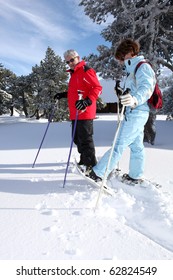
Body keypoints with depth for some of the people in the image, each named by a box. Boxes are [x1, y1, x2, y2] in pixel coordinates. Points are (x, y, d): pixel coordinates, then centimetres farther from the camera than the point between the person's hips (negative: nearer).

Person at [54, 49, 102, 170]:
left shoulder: (86, 71, -7)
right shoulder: (74, 74, 22)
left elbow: (97, 88, -15)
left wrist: (88, 101, -29)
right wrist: (63, 94, 20)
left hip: (84, 112, -10)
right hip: (75, 113, 10)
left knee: (85, 139, -7)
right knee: (77, 139, 16)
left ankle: (91, 165, 3)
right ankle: (84, 160, 30)